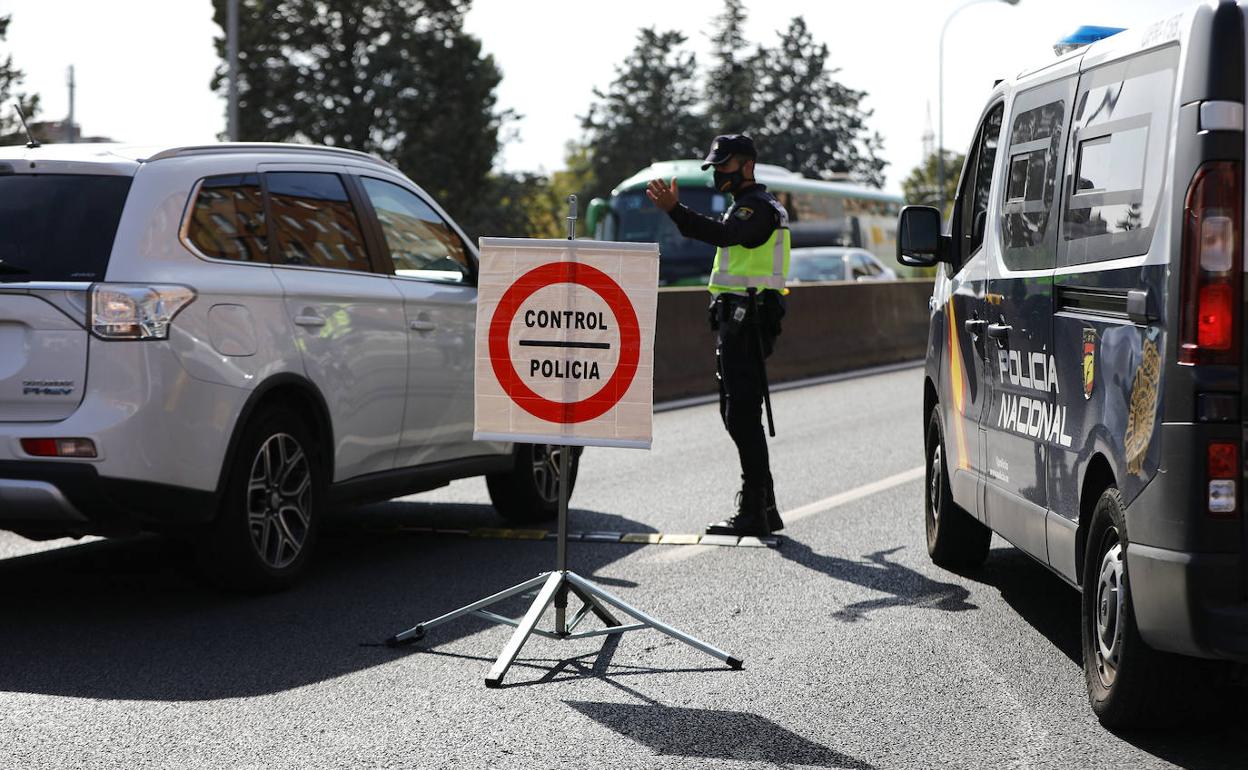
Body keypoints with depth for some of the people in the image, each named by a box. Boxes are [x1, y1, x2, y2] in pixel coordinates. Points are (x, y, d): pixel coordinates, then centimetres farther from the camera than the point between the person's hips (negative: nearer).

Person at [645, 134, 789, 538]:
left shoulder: (758, 206, -11)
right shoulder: (750, 205, 23)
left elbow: (721, 234, -31)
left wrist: (674, 209, -41)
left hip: (744, 320, -11)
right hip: (738, 321, 11)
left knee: (743, 414, -11)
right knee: (736, 412, 13)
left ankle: (754, 512, -11)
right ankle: (764, 506, 17)